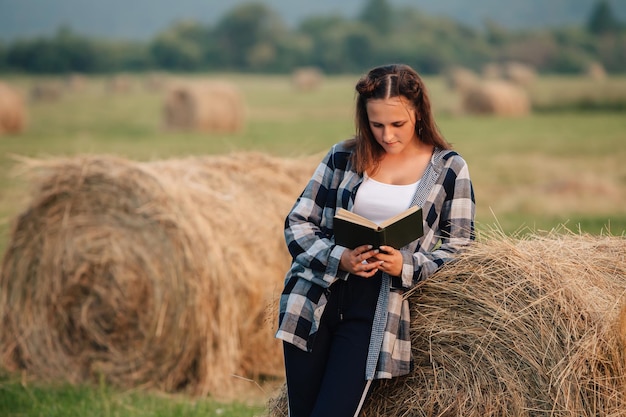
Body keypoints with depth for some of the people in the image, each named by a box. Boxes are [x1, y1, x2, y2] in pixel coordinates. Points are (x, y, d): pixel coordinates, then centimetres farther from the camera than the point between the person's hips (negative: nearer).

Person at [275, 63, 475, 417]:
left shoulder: (449, 168, 3)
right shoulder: (344, 157, 7)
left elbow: (458, 246, 4)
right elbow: (297, 224, 8)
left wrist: (406, 266, -15)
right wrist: (338, 258, -12)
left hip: (376, 311, -2)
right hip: (314, 299, 2)